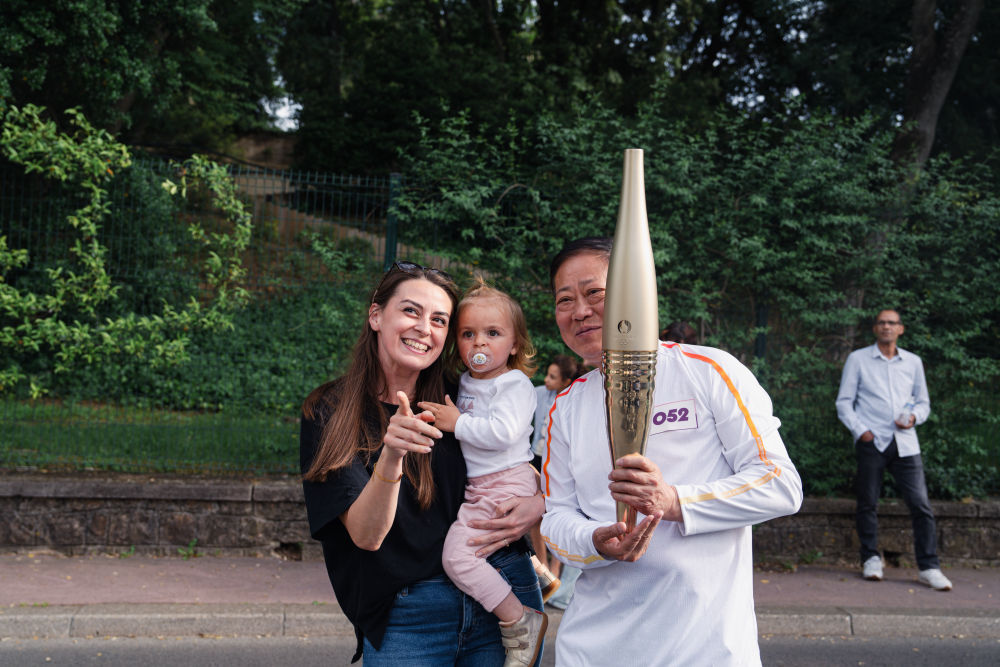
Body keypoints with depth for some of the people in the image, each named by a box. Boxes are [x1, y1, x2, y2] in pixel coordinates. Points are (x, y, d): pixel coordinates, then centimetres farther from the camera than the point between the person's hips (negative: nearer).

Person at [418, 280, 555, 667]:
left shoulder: (515, 384, -10)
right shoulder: (465, 382, 14)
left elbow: (502, 432, -25)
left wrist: (457, 423, -18)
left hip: (506, 484, -9)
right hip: (476, 487, 9)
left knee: (457, 553, -19)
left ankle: (519, 621, -11)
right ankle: (535, 571, 44)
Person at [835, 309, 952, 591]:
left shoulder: (913, 362, 15)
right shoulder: (858, 359, 7)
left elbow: (923, 401, 21)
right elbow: (844, 401, 6)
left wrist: (914, 417, -1)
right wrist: (860, 430, -8)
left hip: (904, 442, 2)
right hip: (871, 441, -2)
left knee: (921, 504, -5)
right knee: (868, 503, 2)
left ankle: (929, 567, 0)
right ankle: (871, 559, 16)